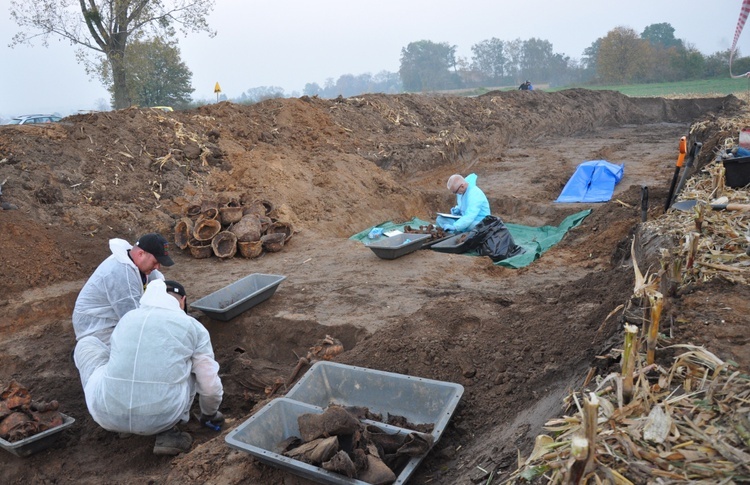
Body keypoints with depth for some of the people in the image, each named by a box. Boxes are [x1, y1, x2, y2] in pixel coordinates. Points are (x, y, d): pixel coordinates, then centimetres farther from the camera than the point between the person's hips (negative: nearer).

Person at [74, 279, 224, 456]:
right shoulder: (194, 327, 5)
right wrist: (209, 414, 30)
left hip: (107, 416, 2)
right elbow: (210, 386, 8)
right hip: (161, 417, -2)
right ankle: (167, 430, 11)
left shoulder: (127, 317, 15)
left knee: (86, 343, 25)